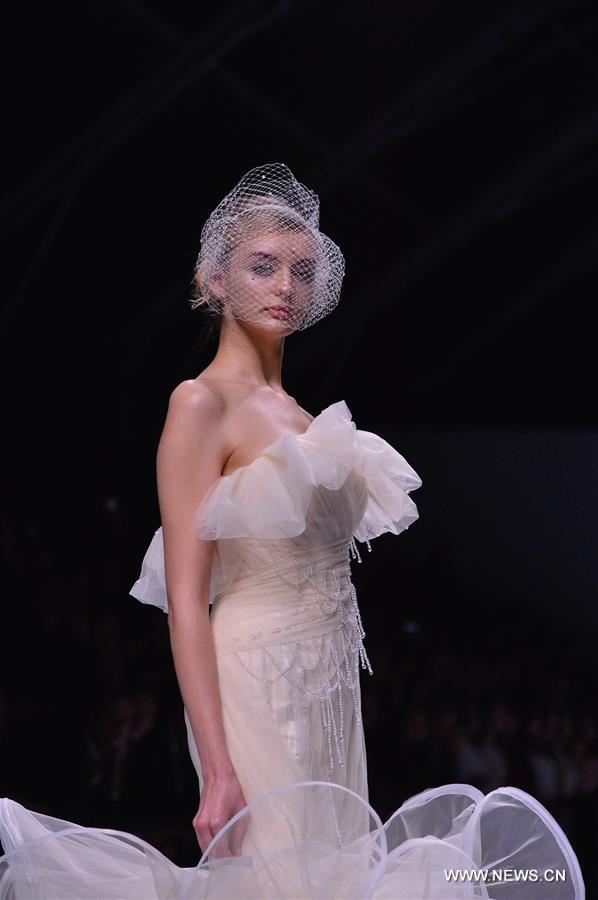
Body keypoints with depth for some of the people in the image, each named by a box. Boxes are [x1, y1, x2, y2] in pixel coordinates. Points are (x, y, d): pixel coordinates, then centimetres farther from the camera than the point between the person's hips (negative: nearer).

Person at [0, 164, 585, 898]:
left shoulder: (291, 410, 14)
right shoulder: (200, 404, -8)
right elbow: (185, 600, -14)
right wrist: (218, 772, -21)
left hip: (333, 686, 8)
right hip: (261, 682, -8)